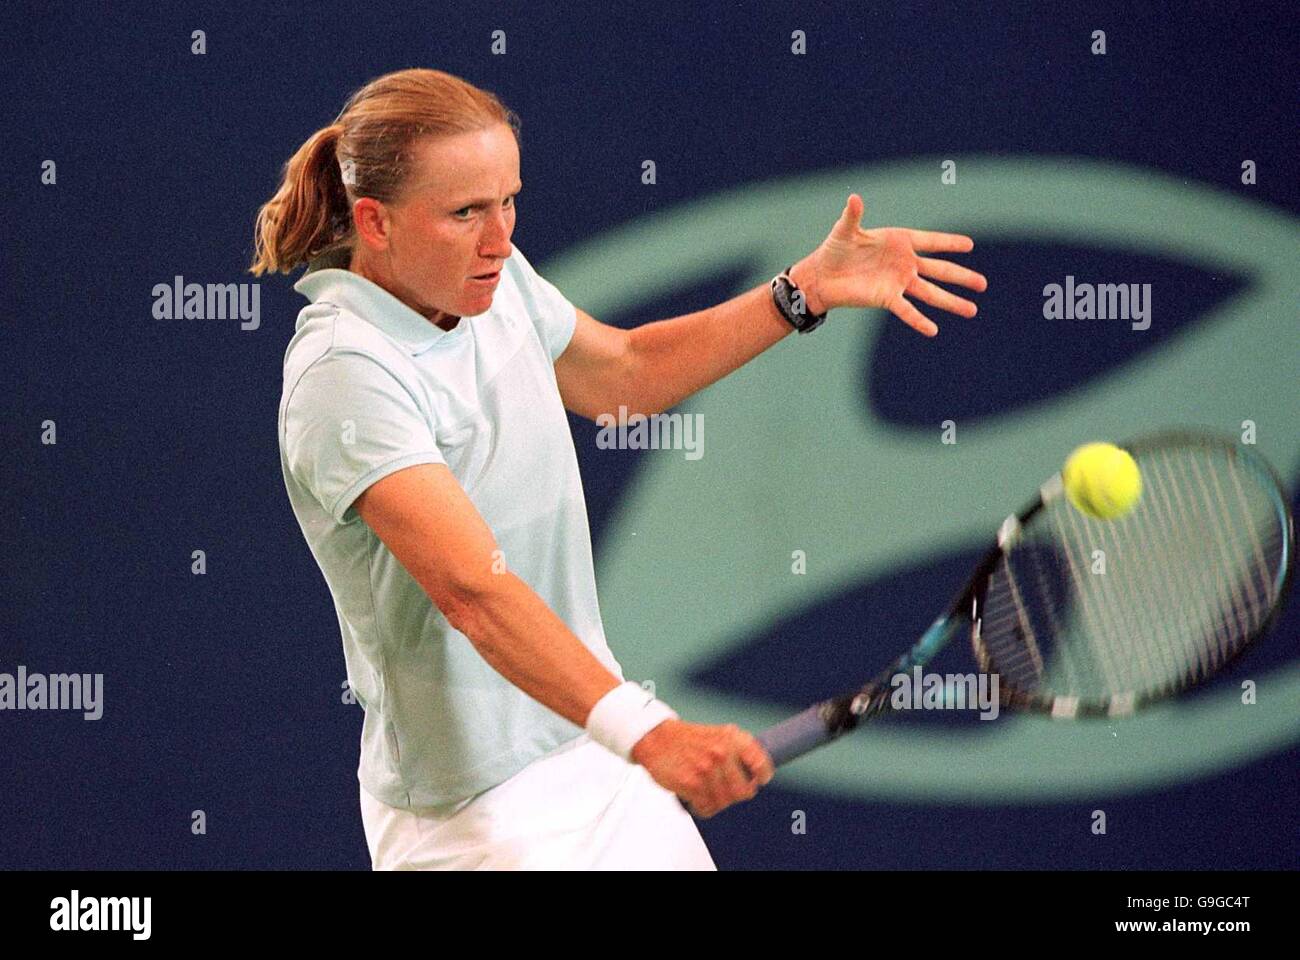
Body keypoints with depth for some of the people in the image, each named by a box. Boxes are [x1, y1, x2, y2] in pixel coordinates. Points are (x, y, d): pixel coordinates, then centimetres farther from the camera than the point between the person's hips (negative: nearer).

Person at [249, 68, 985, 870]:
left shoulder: (493, 278, 1)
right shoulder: (346, 372, -25)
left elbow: (623, 373, 21)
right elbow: (474, 592, -35)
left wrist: (807, 290, 12)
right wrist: (648, 734, -46)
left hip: (590, 744, 8)